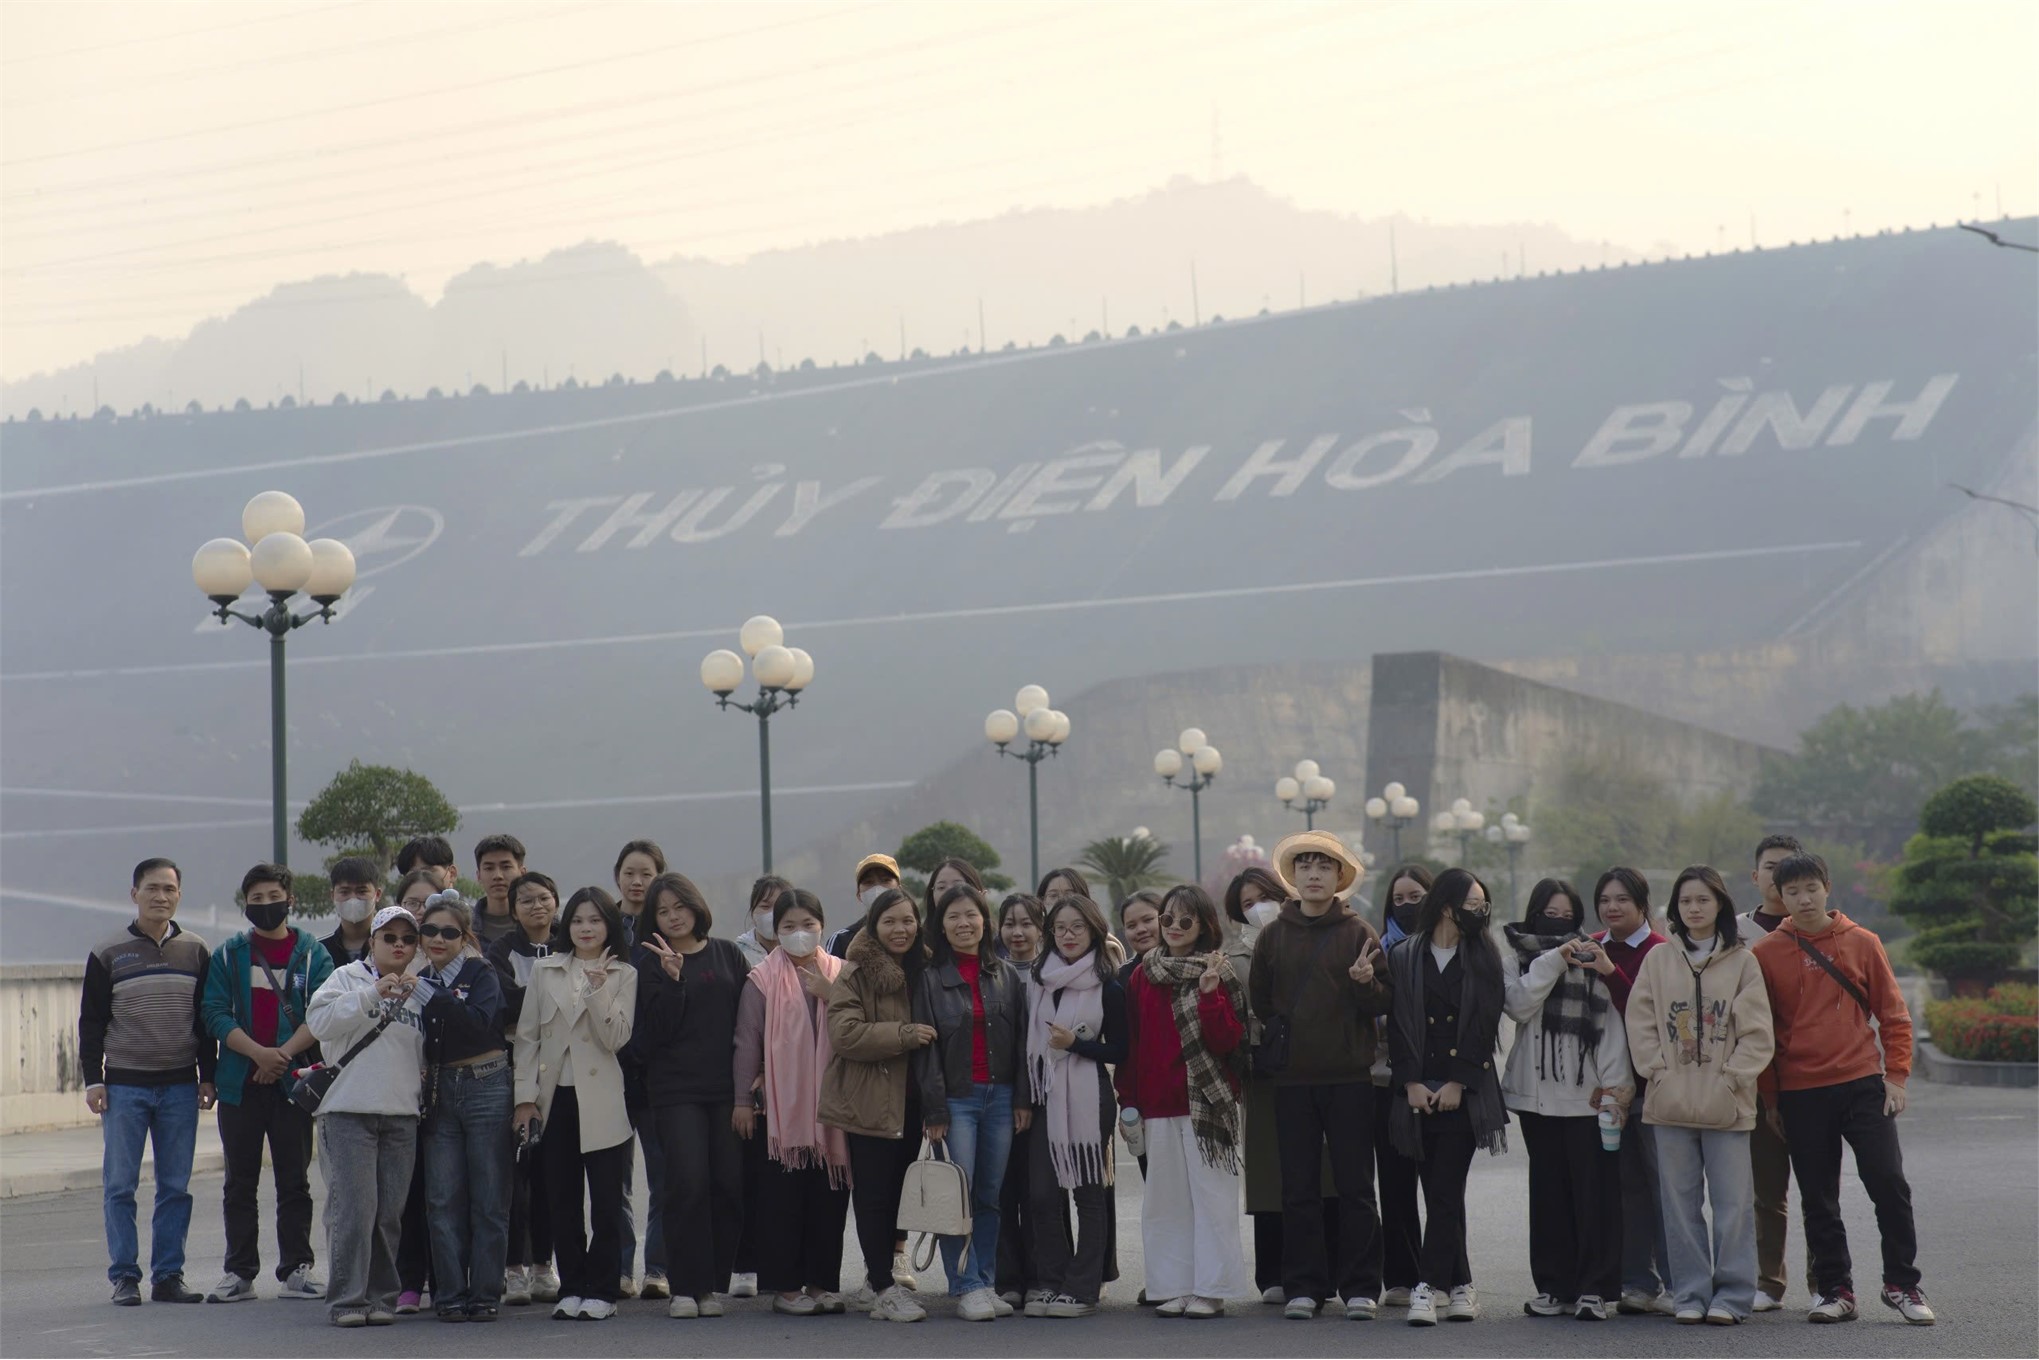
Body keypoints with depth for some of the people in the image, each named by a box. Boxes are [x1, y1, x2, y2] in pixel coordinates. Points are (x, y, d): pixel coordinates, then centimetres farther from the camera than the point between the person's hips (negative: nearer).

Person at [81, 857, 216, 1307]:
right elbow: (91, 1022, 4)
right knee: (119, 1185, -1)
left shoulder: (197, 953, 9)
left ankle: (168, 1276, 7)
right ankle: (124, 1276, 5)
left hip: (180, 1086, 2)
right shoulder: (108, 954, 4)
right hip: (123, 1085, -2)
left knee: (176, 1187, 2)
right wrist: (92, 1079, -3)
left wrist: (208, 1076, 9)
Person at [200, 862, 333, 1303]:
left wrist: (285, 1052, -17)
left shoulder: (313, 953, 5)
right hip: (240, 1082, 1)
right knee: (240, 1181, 5)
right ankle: (240, 1272, 10)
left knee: (294, 1180, 3)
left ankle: (296, 1269, 8)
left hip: (294, 1080, -1)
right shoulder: (229, 955, 8)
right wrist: (258, 1052, -16)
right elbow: (215, 1014, -2)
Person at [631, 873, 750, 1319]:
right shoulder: (651, 962, 5)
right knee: (688, 1183, -12)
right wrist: (672, 978, -16)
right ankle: (684, 1288, -5)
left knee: (729, 1185, -2)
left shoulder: (727, 955, 12)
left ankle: (711, 1285, 7)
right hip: (675, 1089, -2)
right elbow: (658, 1030, -5)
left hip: (727, 1087, 3)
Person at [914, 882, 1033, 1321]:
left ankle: (985, 1282, 11)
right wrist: (933, 1109, -8)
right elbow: (924, 1046, -2)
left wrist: (1024, 1098, 3)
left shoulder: (1007, 976, 11)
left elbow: (1022, 1039, 11)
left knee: (989, 1196, 5)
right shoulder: (930, 978, 1)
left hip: (1000, 1096, 3)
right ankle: (966, 1288, -3)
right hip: (956, 1098, -3)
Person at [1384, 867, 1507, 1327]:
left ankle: (1428, 1286, -12)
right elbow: (1398, 1025, 3)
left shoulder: (1483, 958, 7)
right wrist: (1411, 1083, -6)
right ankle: (1460, 1285, 12)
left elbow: (1485, 1025, 0)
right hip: (1418, 1092, 1)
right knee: (1440, 1192, 4)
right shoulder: (1403, 958, 7)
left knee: (1446, 1191, -10)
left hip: (1464, 1094, -1)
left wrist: (1458, 1083, -8)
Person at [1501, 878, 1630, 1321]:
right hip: (1537, 1092, 2)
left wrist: (1616, 1083, -7)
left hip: (1587, 1094, -1)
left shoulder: (1591, 958, 7)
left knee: (1594, 1189, -5)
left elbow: (1611, 1023, 2)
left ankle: (1594, 1288, -2)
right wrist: (1554, 960, -14)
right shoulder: (1515, 957, 11)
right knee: (1548, 1190, 5)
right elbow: (1518, 1003, -8)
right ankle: (1554, 1286, 11)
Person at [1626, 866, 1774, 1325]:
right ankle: (1690, 1293, 10)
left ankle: (1732, 1295, 4)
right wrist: (1659, 1071, -4)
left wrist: (1731, 1077, -9)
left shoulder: (1742, 962, 3)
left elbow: (1758, 1032, 0)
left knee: (1733, 1201, -2)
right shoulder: (1658, 961, 10)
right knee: (1680, 1203, 4)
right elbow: (1640, 1024, 7)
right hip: (1671, 1099, 2)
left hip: (1726, 1102, -2)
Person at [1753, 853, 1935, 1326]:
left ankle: (1901, 1284, 6)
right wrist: (1770, 1096, 5)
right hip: (1801, 1095, 1)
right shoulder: (1766, 953, 2)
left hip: (1863, 1086, 0)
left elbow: (1893, 1014, 8)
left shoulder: (1862, 943, 4)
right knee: (1818, 1200, 4)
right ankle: (1835, 1290, 14)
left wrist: (1896, 1076, -1)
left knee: (1889, 1182, -6)